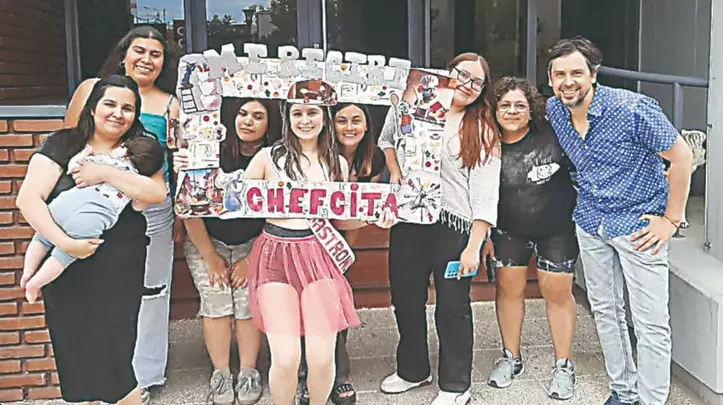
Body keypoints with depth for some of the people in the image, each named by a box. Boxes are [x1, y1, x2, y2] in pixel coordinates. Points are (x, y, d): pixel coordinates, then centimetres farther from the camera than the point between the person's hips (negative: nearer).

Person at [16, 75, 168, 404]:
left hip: (119, 272, 0)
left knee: (113, 357, -2)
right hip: (66, 269, 0)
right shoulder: (63, 145, 3)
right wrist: (65, 242, -17)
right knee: (74, 356, 7)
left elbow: (157, 193, -10)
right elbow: (28, 198, -7)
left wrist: (104, 173, -16)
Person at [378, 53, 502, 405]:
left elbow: (485, 197, -9)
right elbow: (387, 139, 26)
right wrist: (395, 174, 9)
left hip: (454, 226, -4)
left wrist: (474, 247, -16)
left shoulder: (483, 132, -3)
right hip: (408, 219, 4)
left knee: (452, 306, 4)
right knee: (405, 299, 15)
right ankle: (412, 370, 36)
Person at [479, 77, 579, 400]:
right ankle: (511, 358, 27)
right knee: (508, 288, 7)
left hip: (557, 229, -2)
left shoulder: (552, 135, -17)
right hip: (508, 230, 3)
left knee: (557, 292, 3)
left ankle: (563, 366, 18)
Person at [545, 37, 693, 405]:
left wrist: (671, 219, -14)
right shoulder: (554, 110, -4)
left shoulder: (634, 109, -22)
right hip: (590, 223, 6)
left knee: (651, 324, -3)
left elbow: (681, 156, -15)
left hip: (639, 223, -6)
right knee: (605, 311, 14)